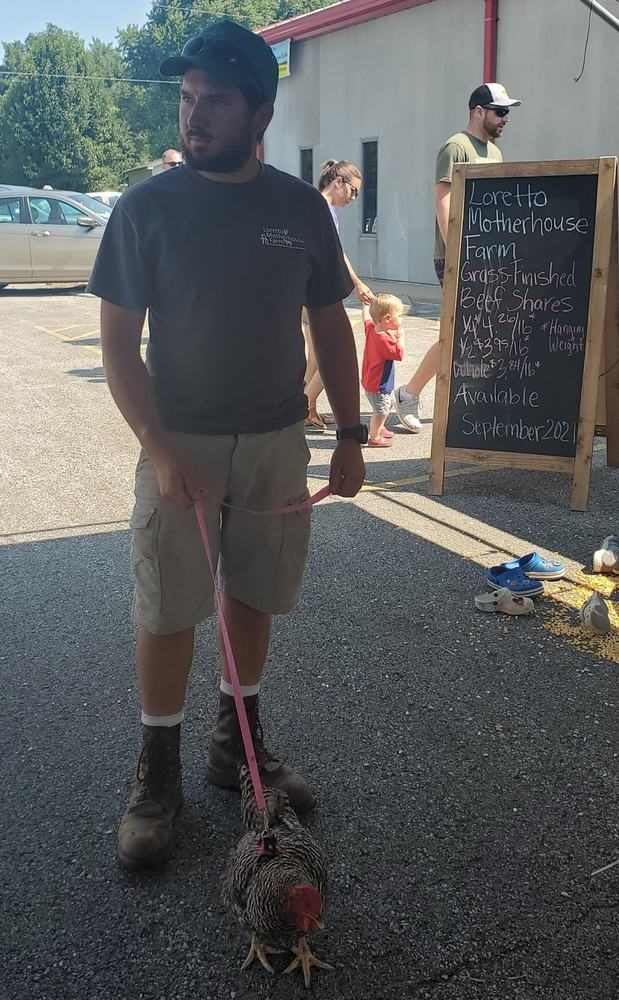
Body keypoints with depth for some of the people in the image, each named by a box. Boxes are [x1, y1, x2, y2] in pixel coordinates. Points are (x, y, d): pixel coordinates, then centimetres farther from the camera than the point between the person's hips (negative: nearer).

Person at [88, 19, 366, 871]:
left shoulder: (302, 208, 1)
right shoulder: (146, 207, -6)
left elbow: (331, 326, 8)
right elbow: (118, 340, -7)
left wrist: (350, 434, 4)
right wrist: (158, 447, -17)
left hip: (278, 443, 3)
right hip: (181, 445, -2)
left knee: (254, 597, 13)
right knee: (167, 613, 3)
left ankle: (237, 742, 33)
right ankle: (158, 773, 21)